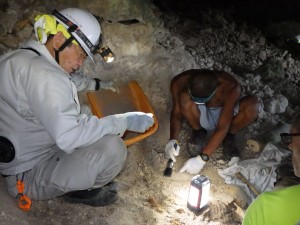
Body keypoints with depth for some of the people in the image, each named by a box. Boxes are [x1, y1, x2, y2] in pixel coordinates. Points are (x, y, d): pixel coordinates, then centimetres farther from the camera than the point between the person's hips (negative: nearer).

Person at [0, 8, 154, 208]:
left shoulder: (27, 58, 4)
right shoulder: (41, 74, -29)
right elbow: (69, 136, -35)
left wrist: (96, 84, 19)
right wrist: (125, 121, -27)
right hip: (28, 176, -10)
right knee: (112, 148, -26)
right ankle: (81, 189, 3)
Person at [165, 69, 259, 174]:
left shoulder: (230, 87, -35)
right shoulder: (180, 82, -29)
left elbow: (222, 128, -35)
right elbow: (176, 112, -16)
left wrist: (202, 158, -40)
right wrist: (173, 140, -32)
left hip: (225, 111, -1)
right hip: (201, 115, 1)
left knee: (252, 105, -33)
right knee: (184, 98, -33)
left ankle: (229, 135, -2)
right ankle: (199, 132, -3)